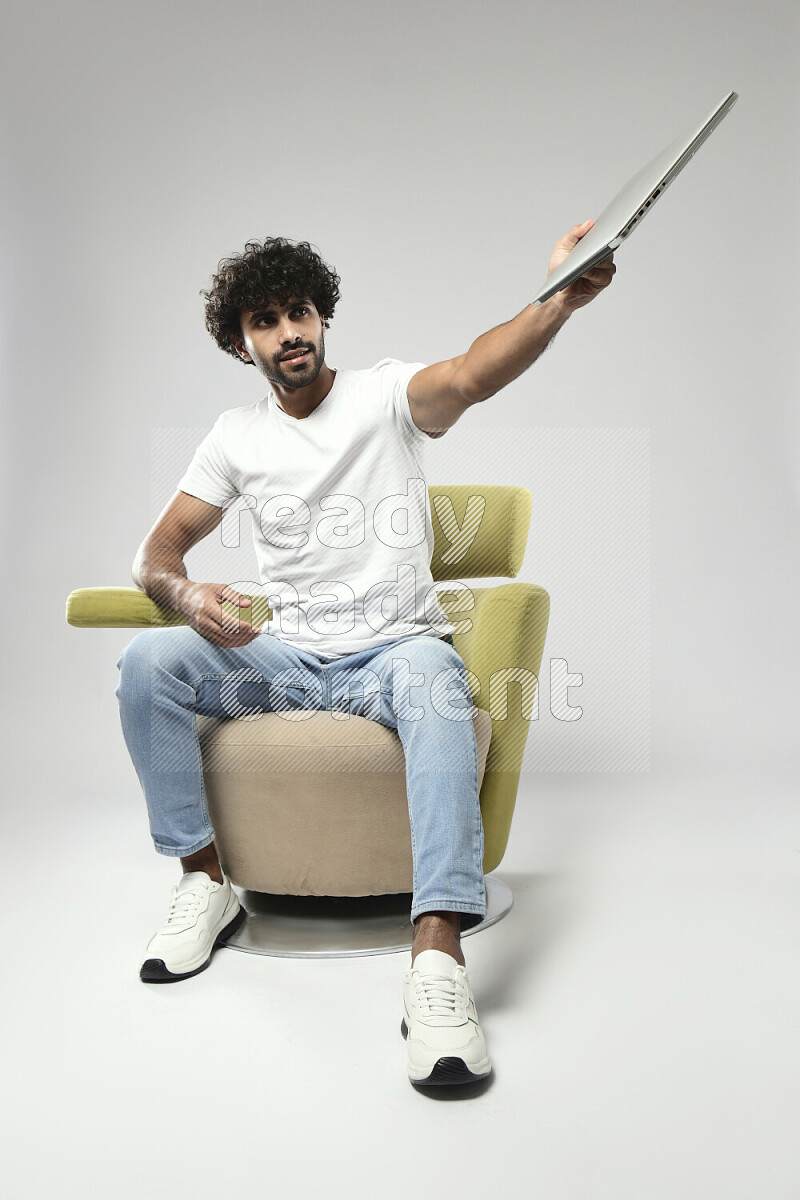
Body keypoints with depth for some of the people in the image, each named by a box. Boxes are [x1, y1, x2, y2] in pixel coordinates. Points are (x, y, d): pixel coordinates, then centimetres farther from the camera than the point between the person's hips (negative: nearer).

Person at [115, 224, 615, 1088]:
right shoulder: (236, 436, 10)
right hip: (284, 656, 4)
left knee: (435, 675, -39)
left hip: (393, 650, -3)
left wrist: (557, 302, -46)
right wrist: (187, 595, -19)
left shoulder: (384, 395, -1)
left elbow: (469, 377, -24)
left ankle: (437, 957, -47)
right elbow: (158, 549, 8)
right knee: (147, 662, -21)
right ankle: (204, 881, -9)